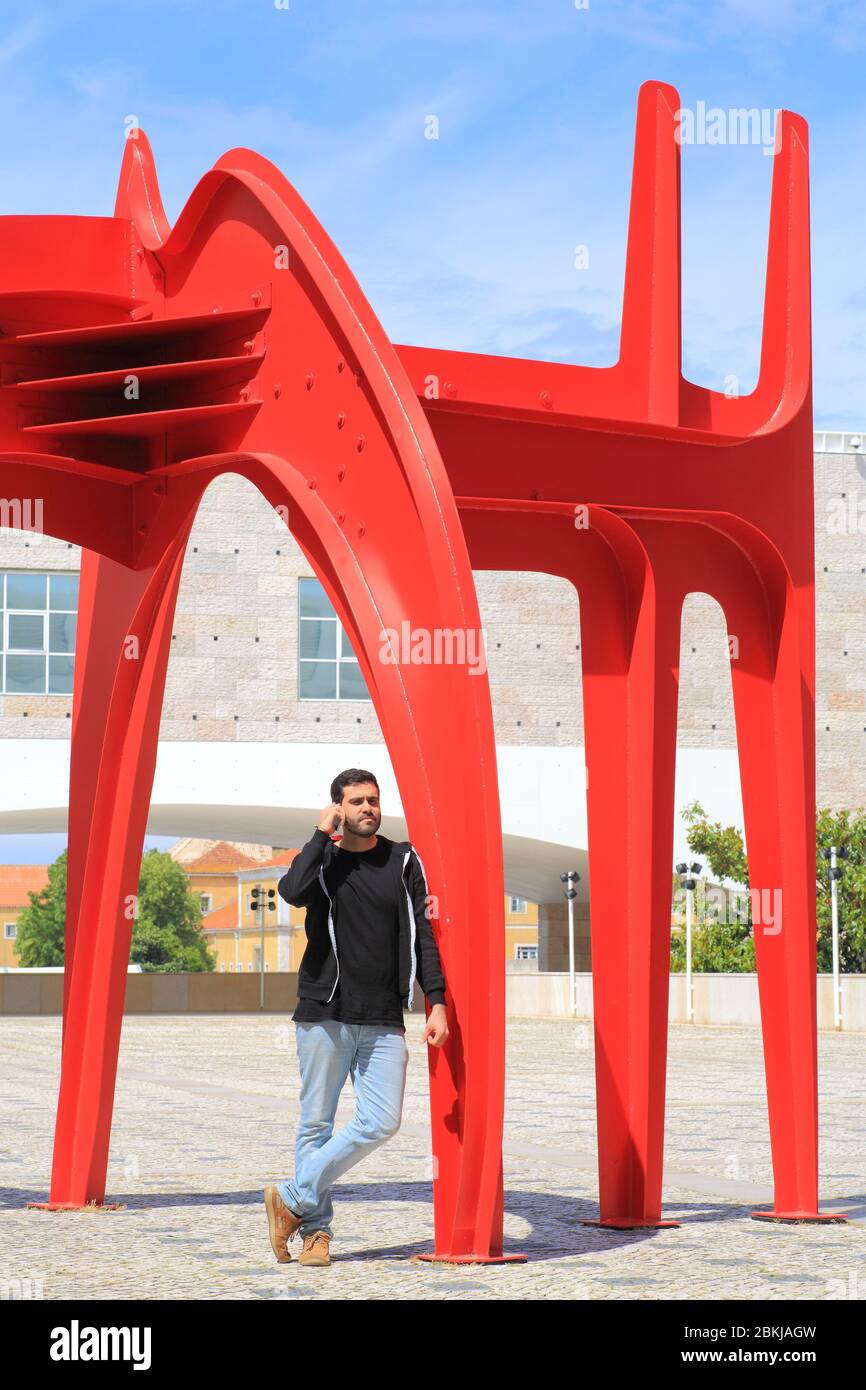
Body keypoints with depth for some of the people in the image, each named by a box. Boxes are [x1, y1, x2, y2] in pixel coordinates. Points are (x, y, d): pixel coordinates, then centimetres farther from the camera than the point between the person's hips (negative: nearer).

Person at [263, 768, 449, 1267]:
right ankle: (316, 1228, 11)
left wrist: (437, 1001, -2)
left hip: (383, 1022, 2)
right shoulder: (323, 860, 5)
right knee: (316, 1124, 1)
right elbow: (293, 891, -18)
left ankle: (293, 1198, 3)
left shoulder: (404, 860, 10)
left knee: (382, 1122, -9)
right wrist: (322, 834, -10)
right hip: (324, 1017, -1)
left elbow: (422, 933, 7)